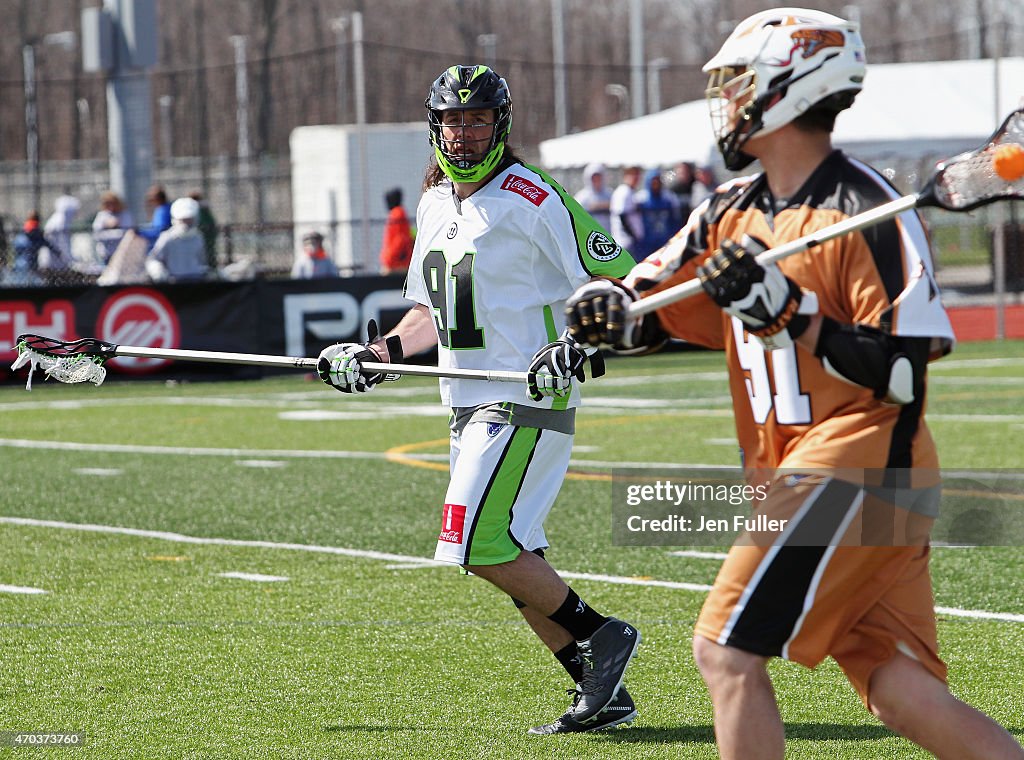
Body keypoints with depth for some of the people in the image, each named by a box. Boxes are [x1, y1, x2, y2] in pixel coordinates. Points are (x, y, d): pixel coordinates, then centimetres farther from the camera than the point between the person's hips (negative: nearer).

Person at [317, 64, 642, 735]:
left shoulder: (533, 198, -12)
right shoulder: (435, 206, 15)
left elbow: (619, 282, -13)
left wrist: (578, 346, -26)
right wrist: (380, 352, 12)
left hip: (528, 399, -9)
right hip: (470, 404, 9)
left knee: (481, 544, -17)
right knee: (513, 560, 7)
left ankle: (599, 636, -3)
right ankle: (603, 694, 13)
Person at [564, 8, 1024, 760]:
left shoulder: (865, 209, -12)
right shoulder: (735, 210, 13)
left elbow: (904, 370, -17)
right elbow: (646, 301, 16)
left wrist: (791, 315, -22)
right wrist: (607, 311, -6)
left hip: (861, 465, -8)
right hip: (803, 473, 8)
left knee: (728, 653, -11)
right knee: (897, 692, 2)